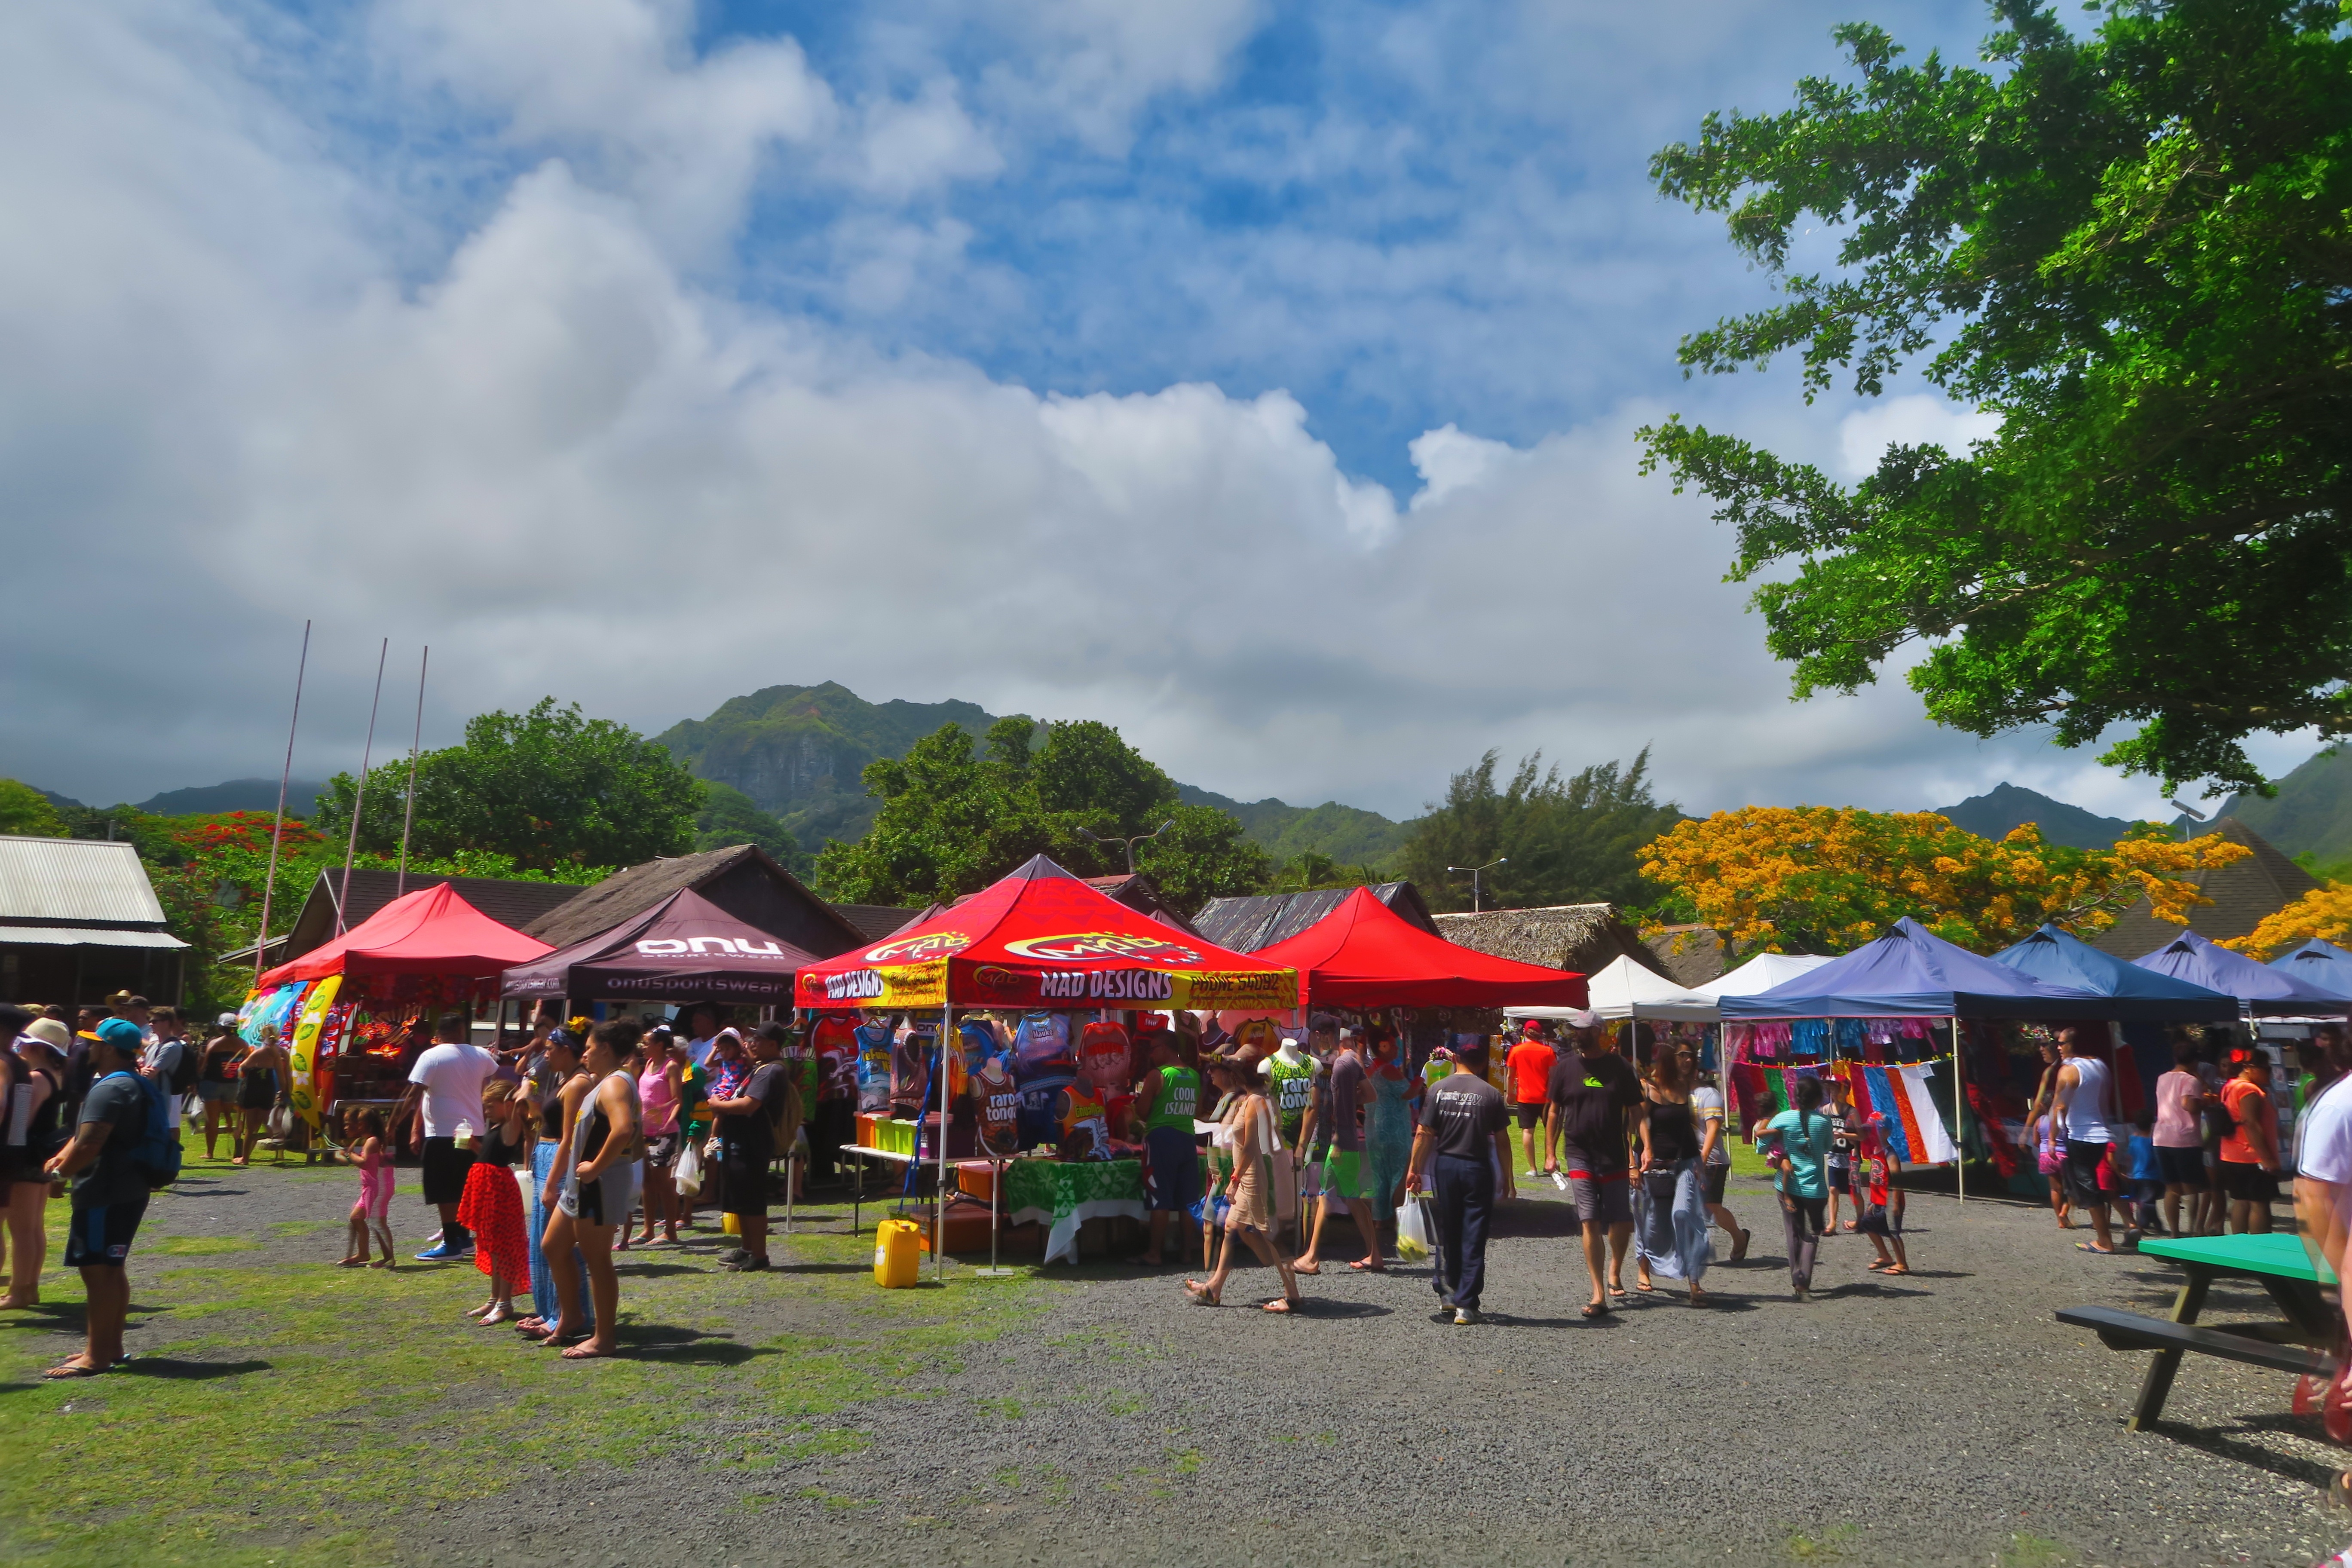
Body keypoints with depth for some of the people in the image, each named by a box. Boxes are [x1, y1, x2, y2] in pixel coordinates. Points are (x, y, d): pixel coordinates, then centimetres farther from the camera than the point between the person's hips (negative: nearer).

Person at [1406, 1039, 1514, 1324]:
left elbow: (1424, 1135, -3)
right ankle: (1466, 1304, 3)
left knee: (1448, 1233, 17)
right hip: (1477, 1168, -2)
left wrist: (1414, 1168, 5)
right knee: (1473, 1239, 3)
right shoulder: (1491, 1094, -4)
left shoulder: (1438, 1089, -2)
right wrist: (1507, 1178, 7)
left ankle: (1448, 1292, 26)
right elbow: (1502, 1140, -2)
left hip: (1444, 1166, 2)